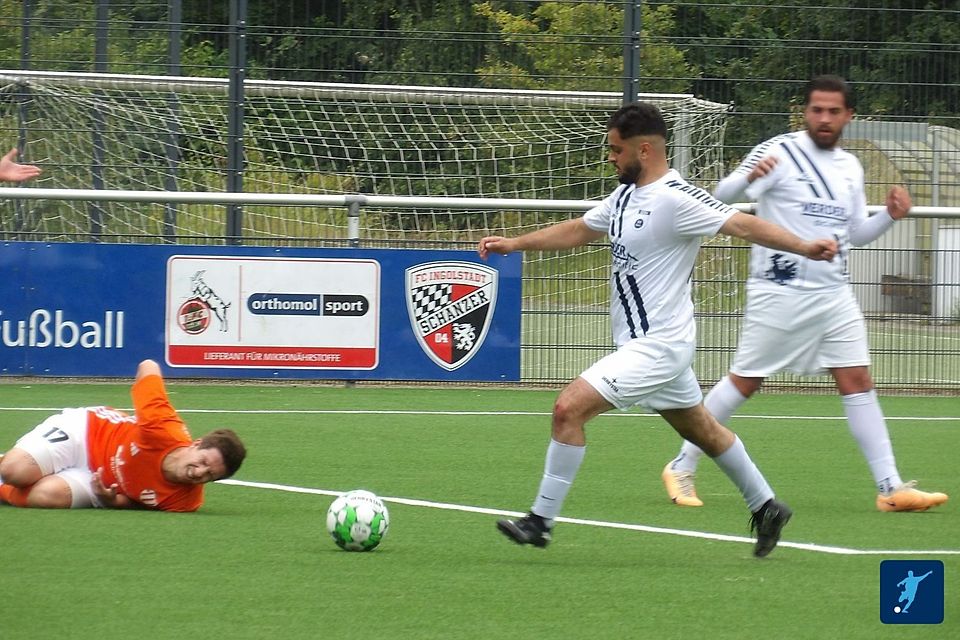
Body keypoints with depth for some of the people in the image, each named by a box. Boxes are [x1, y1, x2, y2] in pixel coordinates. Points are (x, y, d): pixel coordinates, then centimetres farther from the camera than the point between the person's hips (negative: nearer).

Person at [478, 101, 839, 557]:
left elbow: (743, 225, -24)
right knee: (701, 430, 21)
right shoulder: (626, 195, 10)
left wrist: (802, 247, -35)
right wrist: (514, 243, 20)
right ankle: (765, 508, 32)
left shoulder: (675, 199, -19)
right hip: (643, 343, 10)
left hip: (658, 346, -10)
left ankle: (541, 521, -11)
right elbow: (579, 230, 24)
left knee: (569, 408, -16)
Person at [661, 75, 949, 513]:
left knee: (858, 382, -1)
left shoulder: (850, 168, 13)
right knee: (744, 382, -1)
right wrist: (748, 177, -38)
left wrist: (890, 216, 2)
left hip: (834, 293, 6)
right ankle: (681, 468, 12)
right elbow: (723, 195, -16)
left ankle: (890, 489, -2)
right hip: (780, 292, -5)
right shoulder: (779, 153, -8)